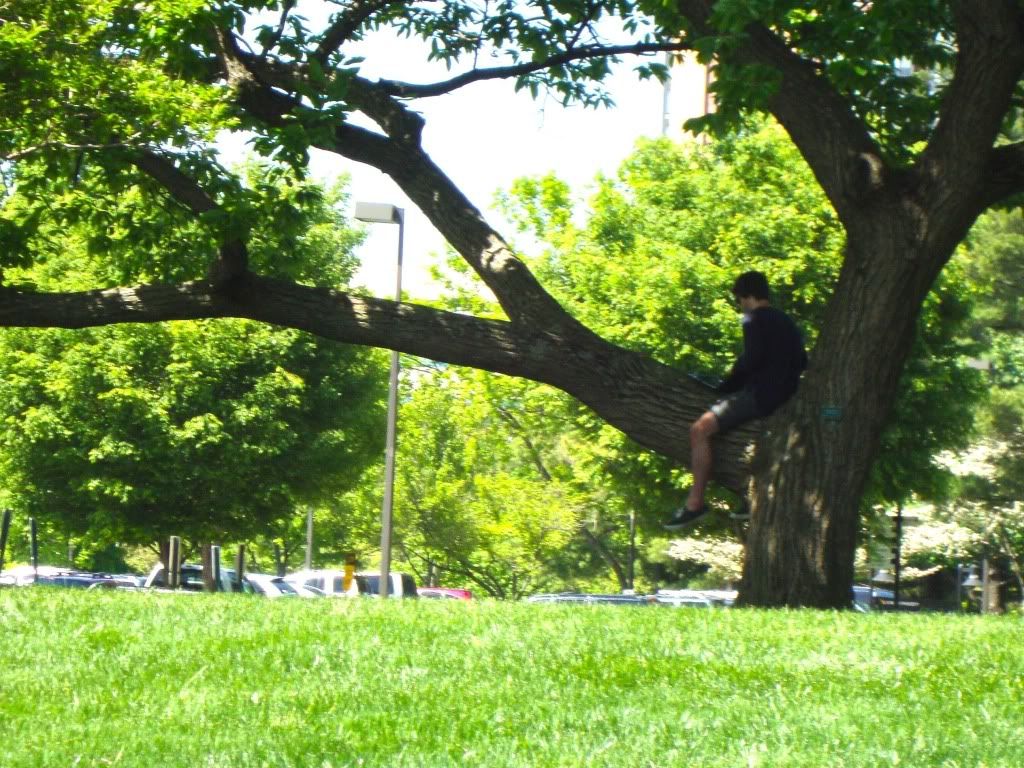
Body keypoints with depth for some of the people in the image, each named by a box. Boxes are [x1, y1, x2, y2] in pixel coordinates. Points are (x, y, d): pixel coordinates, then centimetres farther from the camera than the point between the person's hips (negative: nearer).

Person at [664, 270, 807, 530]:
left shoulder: (755, 319, -6)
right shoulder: (787, 322, 21)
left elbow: (751, 360, -18)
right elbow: (801, 362, 25)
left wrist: (726, 386, -7)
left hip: (760, 395, -10)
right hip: (784, 396, 10)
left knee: (700, 429, -16)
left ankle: (695, 502, -22)